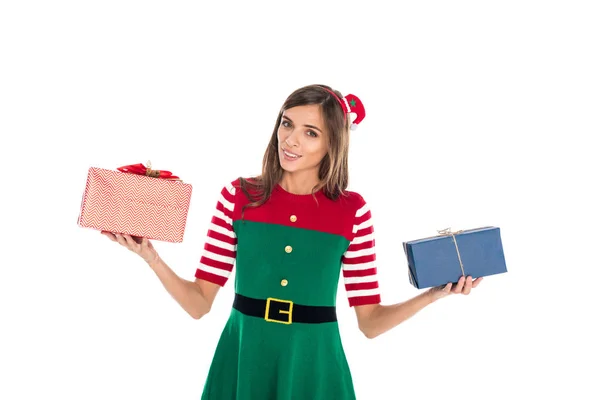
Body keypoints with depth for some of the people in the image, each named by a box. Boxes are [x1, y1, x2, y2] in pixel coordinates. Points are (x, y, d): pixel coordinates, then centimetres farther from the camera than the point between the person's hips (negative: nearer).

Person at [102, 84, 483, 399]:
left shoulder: (353, 210, -5)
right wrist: (150, 256, -17)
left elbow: (370, 322, -3)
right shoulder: (238, 195, -4)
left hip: (315, 366, 0)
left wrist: (435, 293, -15)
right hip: (242, 361, 1)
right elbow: (199, 304, -4)